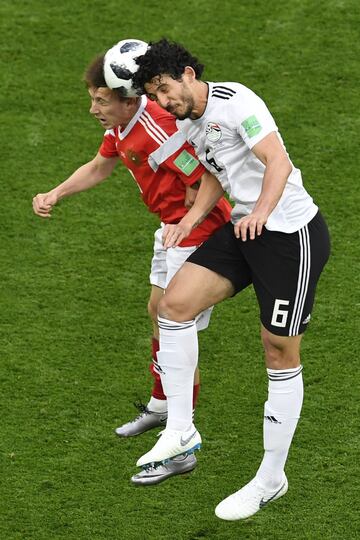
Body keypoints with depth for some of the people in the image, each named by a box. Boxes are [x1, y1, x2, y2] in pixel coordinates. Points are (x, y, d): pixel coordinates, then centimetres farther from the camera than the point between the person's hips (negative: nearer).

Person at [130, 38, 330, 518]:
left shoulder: (233, 102, -17)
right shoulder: (188, 123, 10)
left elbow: (278, 162, -27)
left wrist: (261, 213, -43)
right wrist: (191, 218, 9)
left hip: (292, 233, -9)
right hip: (244, 229, 9)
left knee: (281, 355, -1)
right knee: (174, 303, -6)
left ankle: (271, 478, 10)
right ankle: (180, 429, 4)